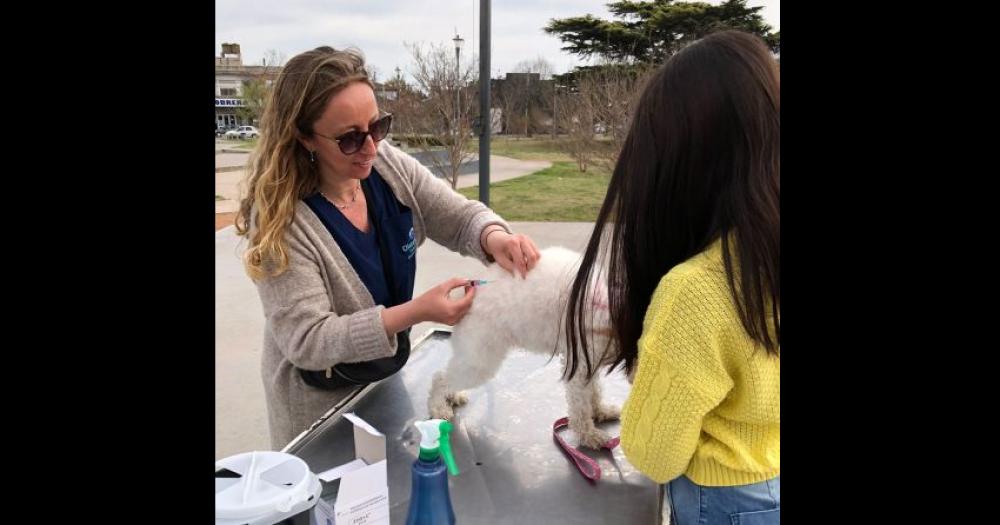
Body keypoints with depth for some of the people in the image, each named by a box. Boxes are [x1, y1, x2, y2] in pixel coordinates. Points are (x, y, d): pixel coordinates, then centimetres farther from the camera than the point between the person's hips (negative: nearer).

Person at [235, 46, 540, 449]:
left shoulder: (390, 166, -12)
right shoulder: (280, 219, -28)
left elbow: (461, 217, -6)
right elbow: (307, 341, -29)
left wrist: (494, 237, -31)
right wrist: (416, 312, -38)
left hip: (390, 376, 6)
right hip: (320, 402, -5)